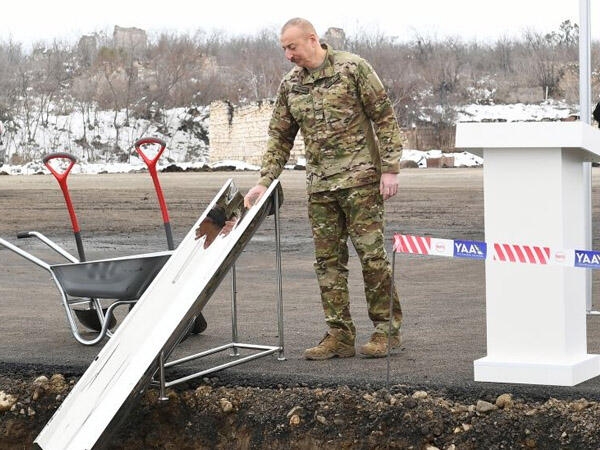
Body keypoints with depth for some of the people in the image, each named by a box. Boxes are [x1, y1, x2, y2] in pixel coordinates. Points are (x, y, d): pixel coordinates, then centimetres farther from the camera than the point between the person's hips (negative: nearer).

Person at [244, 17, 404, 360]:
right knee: (328, 260, 4)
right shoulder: (290, 85, 10)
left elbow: (385, 118, -6)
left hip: (360, 178, -6)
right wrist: (264, 182, 5)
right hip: (320, 186, 6)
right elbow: (280, 137, 15)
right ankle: (340, 335, 9)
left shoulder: (353, 68, -6)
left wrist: (390, 168, -11)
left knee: (372, 253, -5)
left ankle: (387, 328, 6)